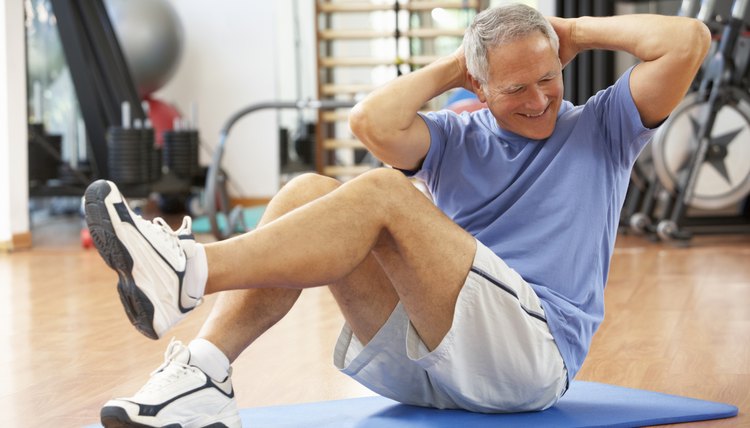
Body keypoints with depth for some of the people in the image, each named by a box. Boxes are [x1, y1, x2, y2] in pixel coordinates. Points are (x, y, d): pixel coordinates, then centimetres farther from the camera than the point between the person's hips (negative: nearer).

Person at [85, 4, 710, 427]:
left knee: (382, 192, -24)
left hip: (530, 353, -4)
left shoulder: (601, 130, 12)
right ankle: (202, 376, -32)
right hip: (420, 364, 5)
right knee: (309, 192, -16)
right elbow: (372, 123, -3)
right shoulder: (457, 139, 19)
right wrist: (449, 69, 9)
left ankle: (191, 271, -40)